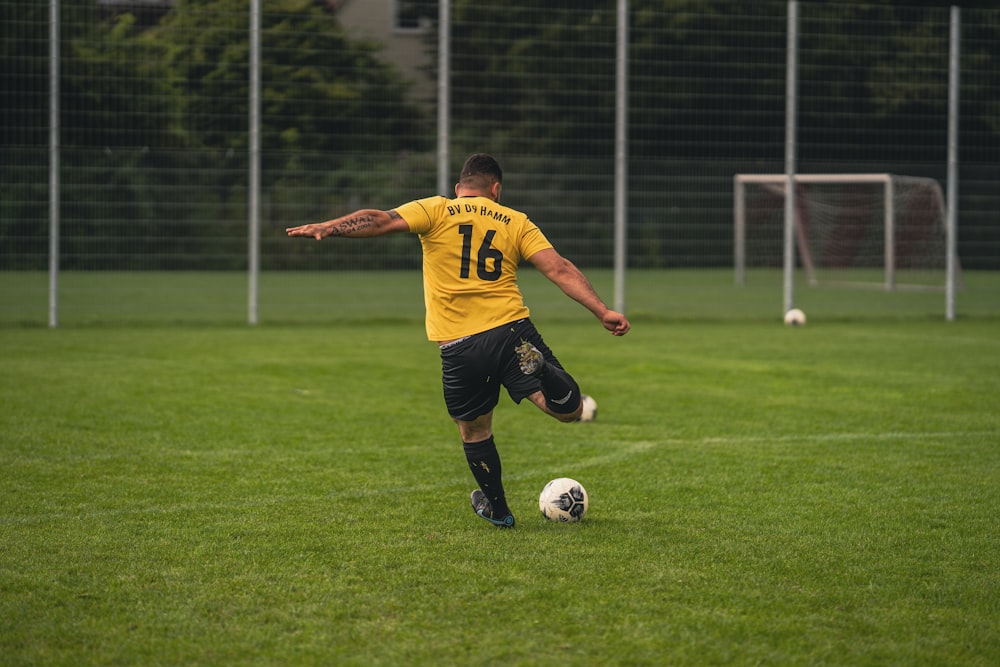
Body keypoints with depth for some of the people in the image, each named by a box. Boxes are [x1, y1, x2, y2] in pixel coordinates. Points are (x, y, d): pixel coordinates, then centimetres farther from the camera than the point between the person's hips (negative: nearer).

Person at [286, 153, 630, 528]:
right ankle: (540, 373, -29)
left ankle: (498, 510, 30)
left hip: (459, 347, 0)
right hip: (512, 330, 0)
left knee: (474, 430, 20)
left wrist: (326, 228, -13)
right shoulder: (516, 222, 11)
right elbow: (559, 269, 4)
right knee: (569, 410, 0)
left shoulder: (436, 212, 7)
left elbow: (382, 221, -7)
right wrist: (602, 312, 2)